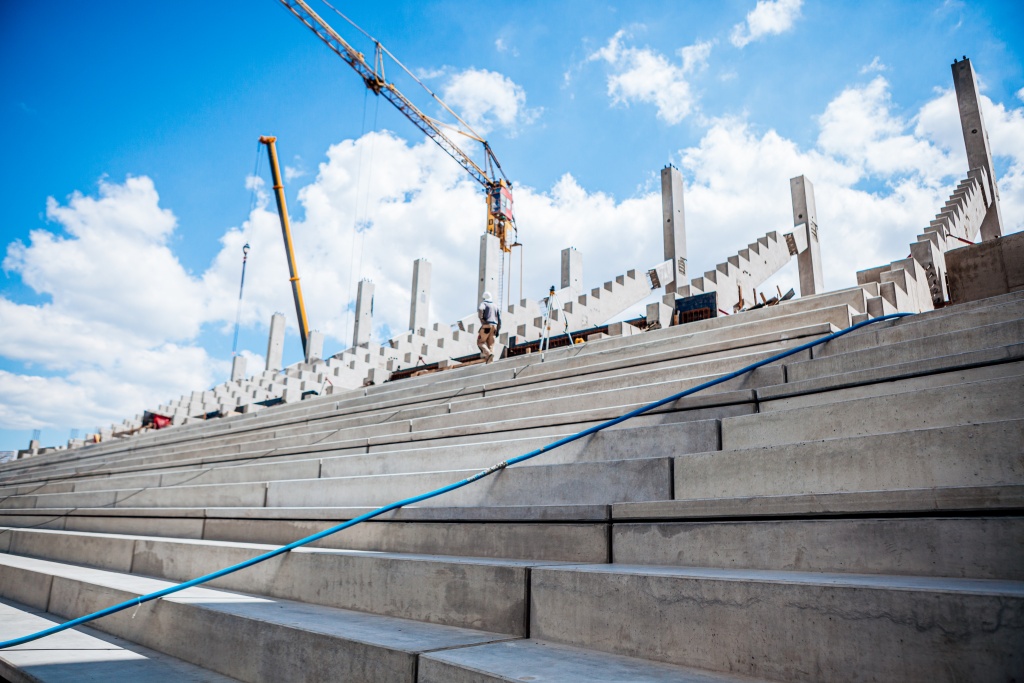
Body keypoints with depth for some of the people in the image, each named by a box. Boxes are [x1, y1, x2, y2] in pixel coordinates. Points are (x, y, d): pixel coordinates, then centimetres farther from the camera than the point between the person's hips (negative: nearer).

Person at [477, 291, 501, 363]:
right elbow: (499, 319, 17)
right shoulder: (495, 306, 23)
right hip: (494, 326, 5)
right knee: (490, 345, 5)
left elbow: (480, 309, -21)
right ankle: (490, 362, -9)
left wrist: (481, 319, -15)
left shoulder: (483, 303, 5)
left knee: (480, 342, 2)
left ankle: (488, 354, -24)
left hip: (486, 325, -5)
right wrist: (498, 330, 18)